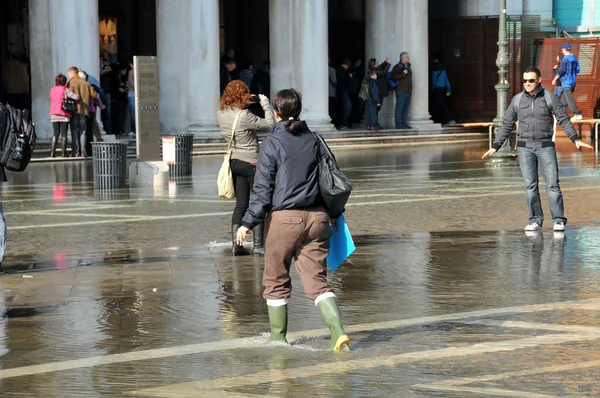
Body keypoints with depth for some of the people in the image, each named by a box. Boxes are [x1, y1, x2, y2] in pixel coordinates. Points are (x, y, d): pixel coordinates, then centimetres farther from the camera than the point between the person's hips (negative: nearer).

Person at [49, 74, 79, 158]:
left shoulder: (52, 90, 8)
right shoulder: (65, 90, -8)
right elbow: (76, 97, -16)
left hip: (54, 115, 4)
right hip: (64, 115, -4)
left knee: (55, 134, 8)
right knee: (64, 134, 0)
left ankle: (52, 152, 1)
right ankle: (63, 153, -3)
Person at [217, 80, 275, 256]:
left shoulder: (221, 114, -1)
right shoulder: (244, 116, -22)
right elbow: (270, 124, -16)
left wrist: (246, 104, 8)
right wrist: (265, 104, -5)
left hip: (234, 162, 7)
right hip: (250, 162, -7)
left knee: (241, 204, 12)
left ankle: (236, 244, 7)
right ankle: (258, 245, 4)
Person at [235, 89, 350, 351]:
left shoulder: (272, 144, -6)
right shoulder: (314, 140, 8)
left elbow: (263, 189, -10)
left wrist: (248, 223, -6)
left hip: (284, 218, -4)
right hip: (316, 218, 4)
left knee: (276, 280, 12)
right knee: (317, 280, 4)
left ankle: (278, 337, 18)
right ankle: (338, 331, -14)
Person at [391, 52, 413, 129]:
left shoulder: (408, 66, 17)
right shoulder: (397, 67, -7)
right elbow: (394, 77, -18)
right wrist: (403, 73, -21)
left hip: (408, 90, 8)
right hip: (401, 91, -8)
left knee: (406, 108, 10)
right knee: (400, 108, -7)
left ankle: (404, 123, 14)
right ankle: (398, 124, -6)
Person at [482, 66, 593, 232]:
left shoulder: (550, 98, -2)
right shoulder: (517, 100, 5)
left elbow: (564, 120, -3)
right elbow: (507, 125, 10)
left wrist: (575, 139, -15)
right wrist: (495, 147, 6)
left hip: (545, 146, -2)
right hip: (525, 148, 2)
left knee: (552, 184, -6)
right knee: (530, 185, 1)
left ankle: (558, 220, -4)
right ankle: (535, 220, 6)